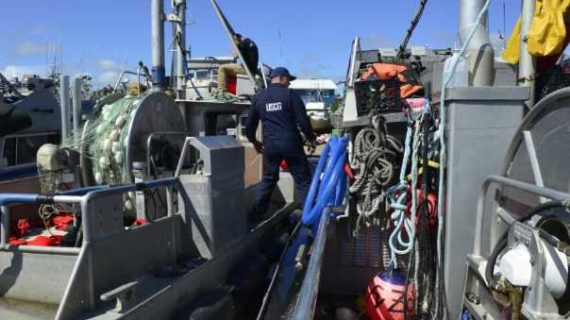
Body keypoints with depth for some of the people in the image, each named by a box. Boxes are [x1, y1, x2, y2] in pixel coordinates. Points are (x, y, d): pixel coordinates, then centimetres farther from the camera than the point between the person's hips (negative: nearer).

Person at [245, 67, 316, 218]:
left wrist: (254, 141, 30)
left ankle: (258, 213, 23)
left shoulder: (259, 97, 11)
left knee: (269, 178, 19)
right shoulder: (290, 94, -3)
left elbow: (250, 124, 15)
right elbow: (303, 120, -7)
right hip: (290, 143, -4)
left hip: (270, 144, 5)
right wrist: (311, 138, 6)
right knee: (303, 179, 3)